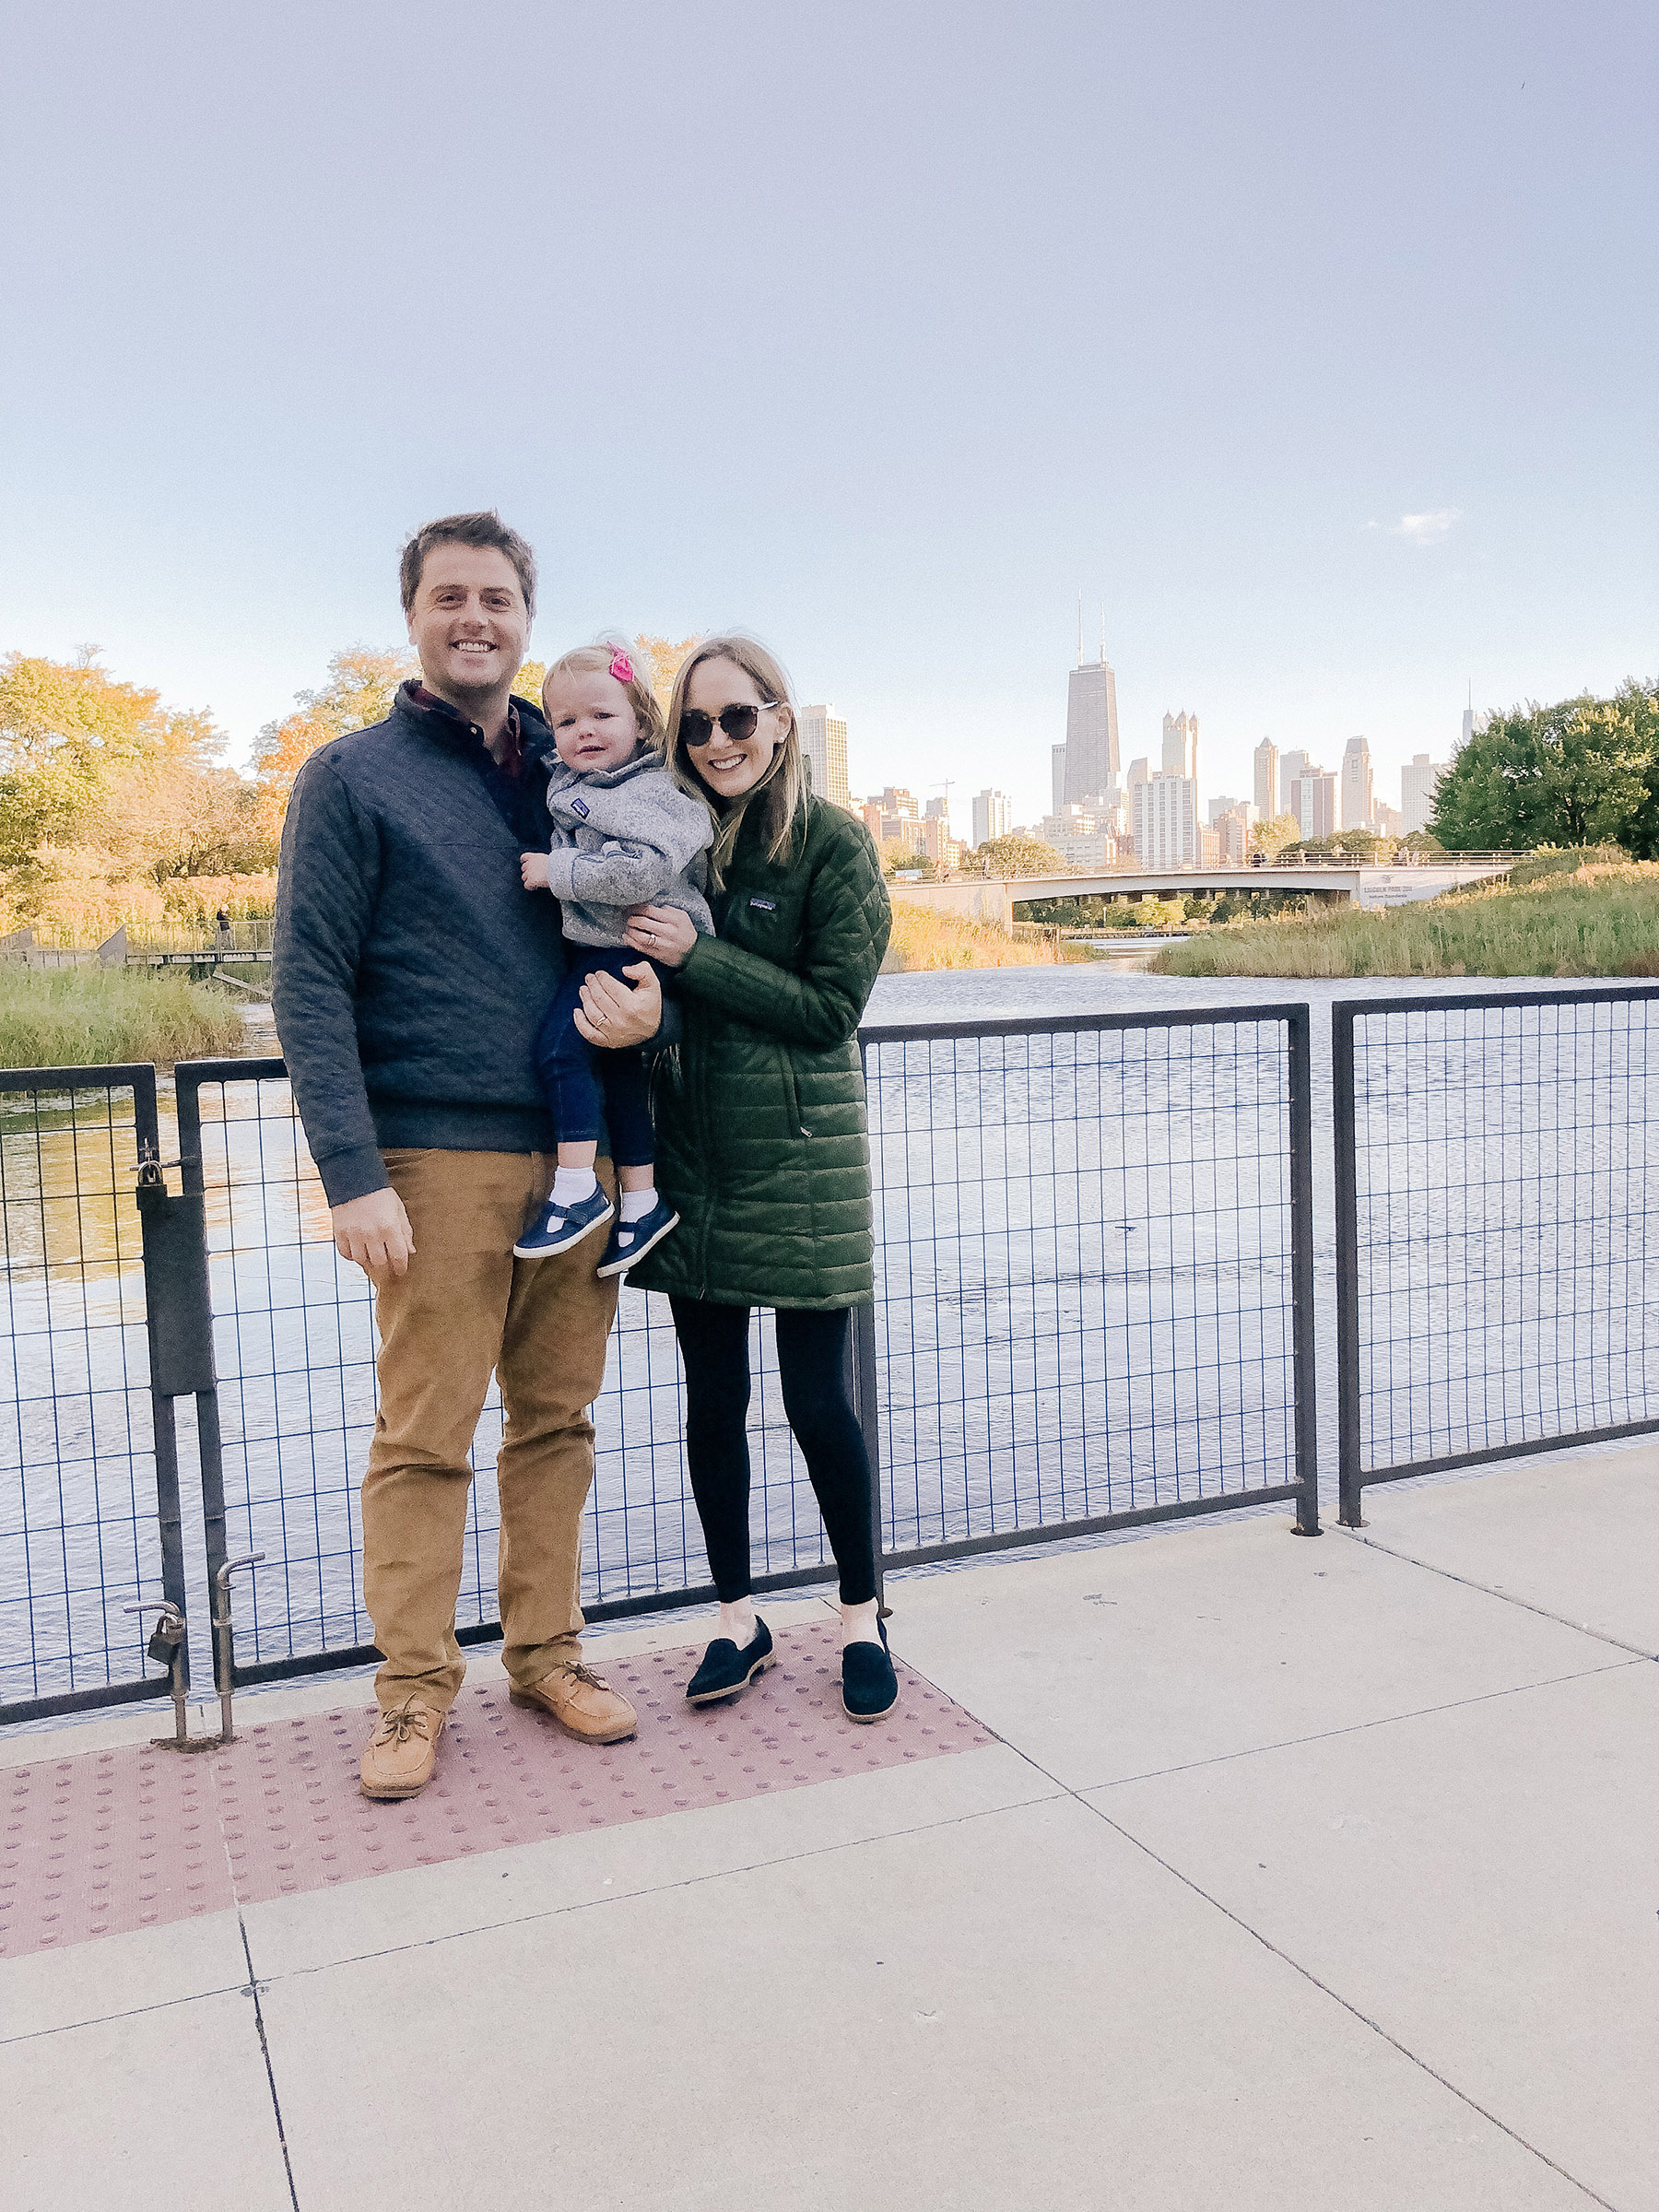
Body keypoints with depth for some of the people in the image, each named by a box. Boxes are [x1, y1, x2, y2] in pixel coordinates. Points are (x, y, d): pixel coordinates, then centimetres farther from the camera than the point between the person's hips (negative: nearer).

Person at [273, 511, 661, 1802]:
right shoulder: (354, 778, 1)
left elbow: (643, 927, 19)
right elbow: (309, 986, -4)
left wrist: (649, 997, -7)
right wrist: (354, 1176, -13)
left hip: (578, 1153, 4)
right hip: (439, 1159, -4)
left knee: (559, 1421, 10)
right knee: (425, 1435, 0)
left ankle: (547, 1653, 23)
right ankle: (416, 1690, 13)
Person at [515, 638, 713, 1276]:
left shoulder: (653, 792, -15)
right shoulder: (566, 781, 11)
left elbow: (641, 870, -32)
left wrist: (557, 872, -24)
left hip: (636, 949, -10)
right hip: (593, 948, 10)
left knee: (561, 1044, -19)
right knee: (619, 1071, 13)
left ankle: (575, 1193, -13)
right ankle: (642, 1204, 23)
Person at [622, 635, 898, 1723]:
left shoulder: (835, 844, -6)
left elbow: (831, 1009, -12)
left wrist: (696, 955, -18)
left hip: (800, 1154, -4)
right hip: (695, 1154, 4)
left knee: (818, 1399, 2)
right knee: (714, 1397, 9)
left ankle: (865, 1619, 21)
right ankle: (740, 1620, 25)